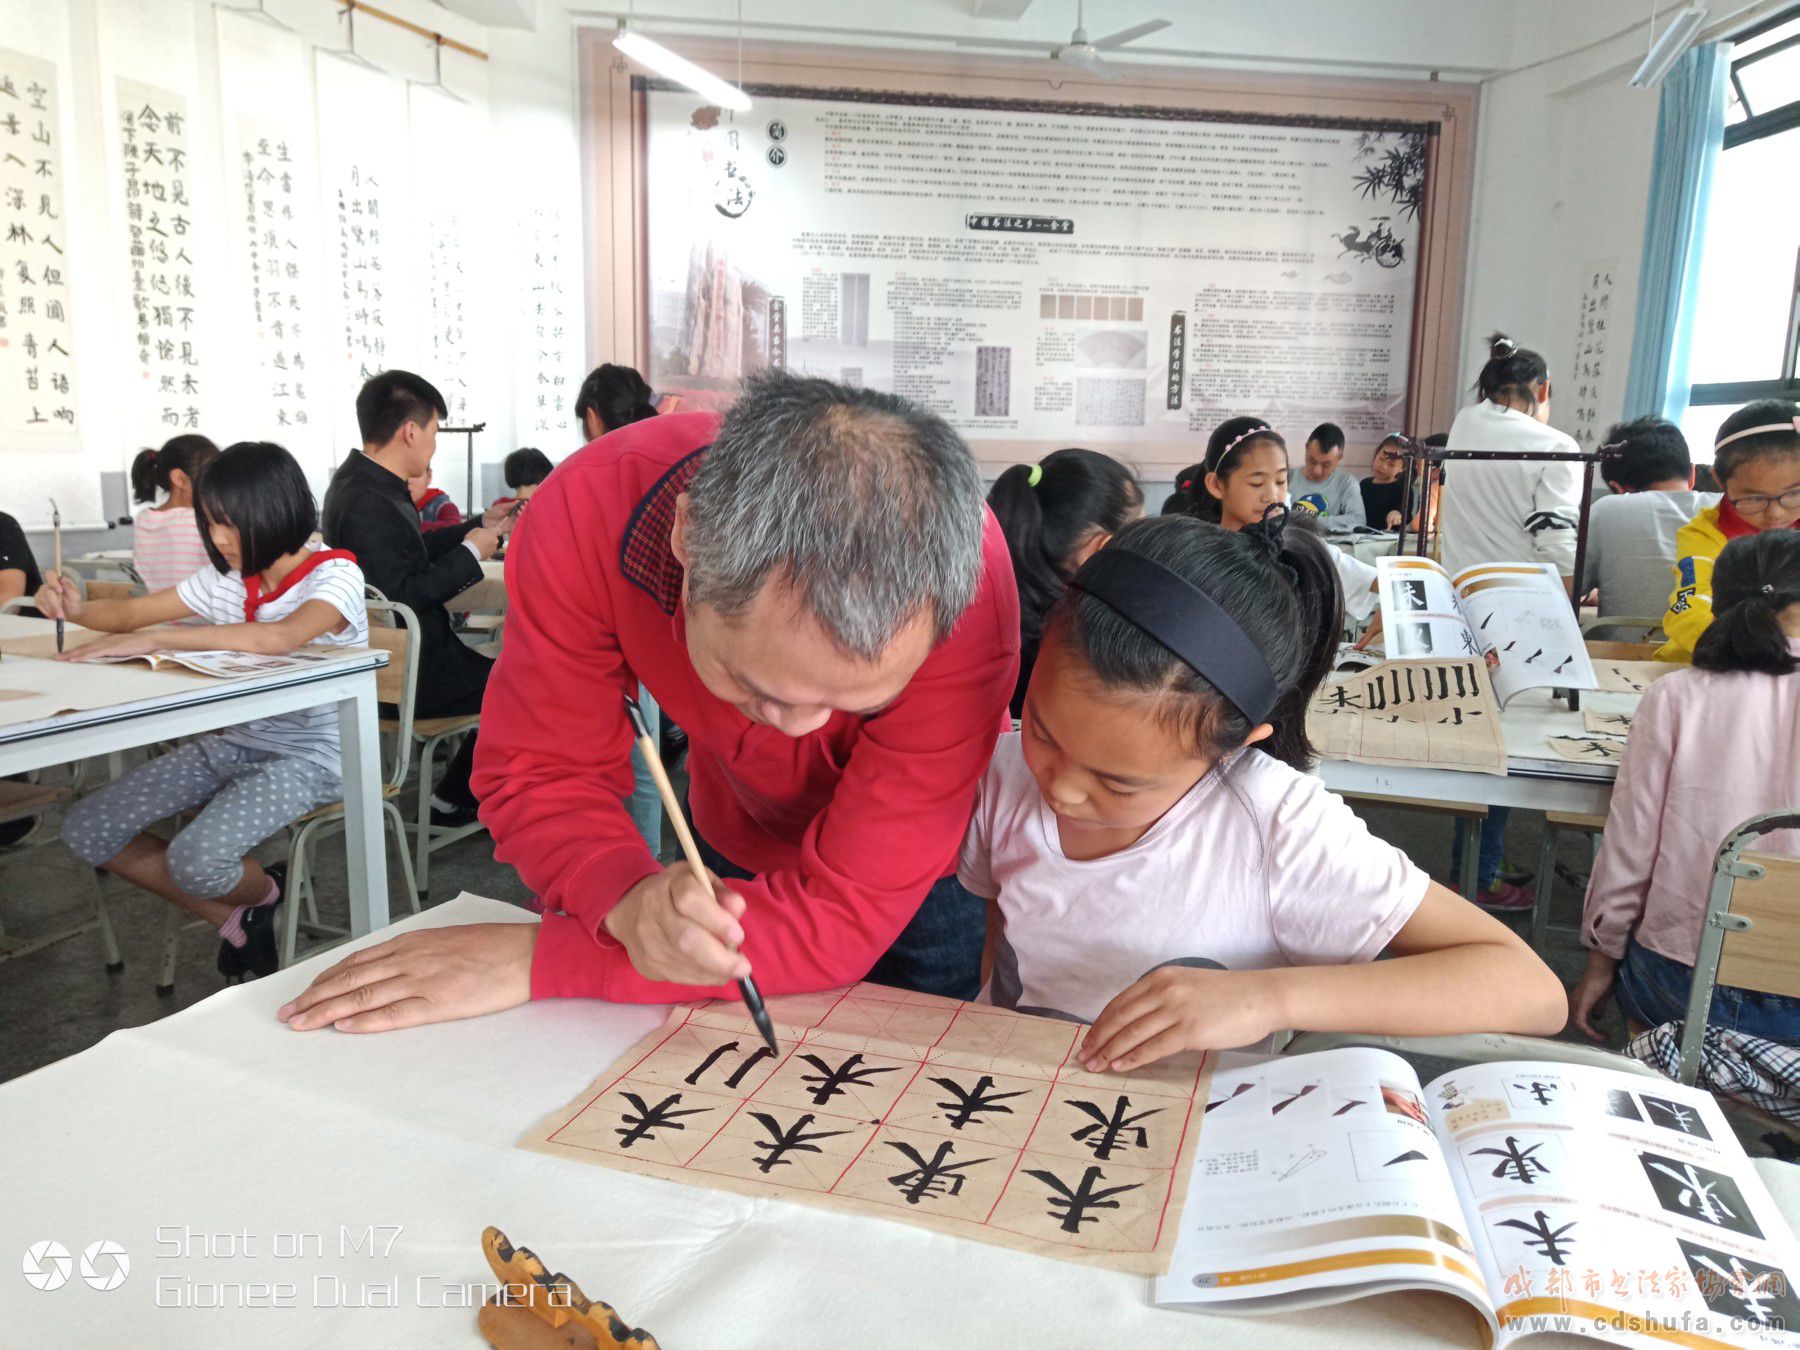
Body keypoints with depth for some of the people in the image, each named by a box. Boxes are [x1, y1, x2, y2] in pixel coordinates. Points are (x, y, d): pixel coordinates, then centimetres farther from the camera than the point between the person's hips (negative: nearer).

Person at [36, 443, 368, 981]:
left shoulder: (335, 575, -16)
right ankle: (236, 921, 14)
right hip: (232, 744, 8)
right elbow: (131, 612, 15)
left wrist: (151, 639, -33)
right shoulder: (226, 579, 4)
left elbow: (279, 638, -36)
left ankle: (262, 895, 12)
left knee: (196, 858, -27)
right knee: (85, 830, 1)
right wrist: (78, 609, -9)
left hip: (307, 756, -7)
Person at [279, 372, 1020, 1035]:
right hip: (730, 851, 2)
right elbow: (539, 771, -21)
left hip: (922, 881, -2)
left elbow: (842, 916, -37)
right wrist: (629, 894, -43)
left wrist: (536, 958, -38)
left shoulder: (962, 590, -40)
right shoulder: (590, 513, -32)